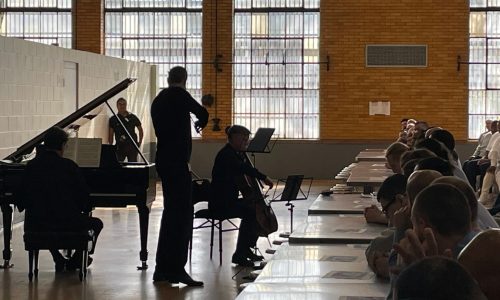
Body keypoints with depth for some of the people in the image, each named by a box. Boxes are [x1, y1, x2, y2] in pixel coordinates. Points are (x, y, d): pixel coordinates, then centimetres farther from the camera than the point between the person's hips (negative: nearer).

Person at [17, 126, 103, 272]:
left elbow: (22, 200, 4)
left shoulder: (31, 166, -1)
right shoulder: (69, 166, -11)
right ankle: (74, 261, 24)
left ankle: (59, 260, 31)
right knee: (97, 224, 23)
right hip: (65, 222, -4)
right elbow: (83, 195, -5)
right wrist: (86, 208, 17)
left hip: (35, 224, 4)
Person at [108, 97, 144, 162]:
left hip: (132, 146, 1)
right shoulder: (113, 119, 5)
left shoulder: (132, 117, 7)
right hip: (120, 147, -1)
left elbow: (140, 130, 18)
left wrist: (140, 142, 11)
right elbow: (110, 135, 4)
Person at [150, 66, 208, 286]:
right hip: (177, 161, -9)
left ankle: (162, 269, 18)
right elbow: (203, 113, -13)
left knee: (171, 212, 15)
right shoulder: (180, 95, -8)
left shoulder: (158, 100, 17)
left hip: (164, 160, 9)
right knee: (183, 215, -7)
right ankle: (177, 269, -10)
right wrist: (200, 124, 10)